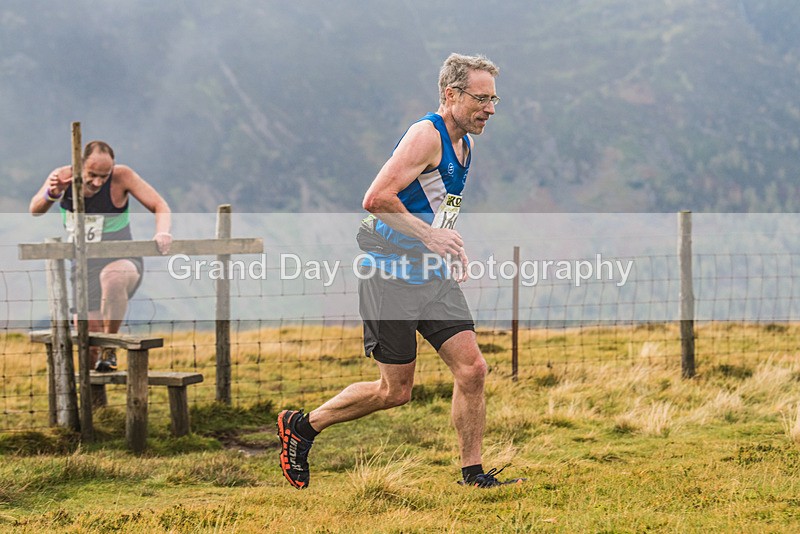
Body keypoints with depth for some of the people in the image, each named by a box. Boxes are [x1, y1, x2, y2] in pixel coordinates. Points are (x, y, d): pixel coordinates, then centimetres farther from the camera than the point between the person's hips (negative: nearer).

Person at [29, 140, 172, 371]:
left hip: (121, 260, -3)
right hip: (84, 267, 3)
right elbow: (35, 210, -7)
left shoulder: (121, 176, -15)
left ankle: (109, 349, -22)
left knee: (112, 276, -42)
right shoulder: (64, 176, -8)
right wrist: (51, 194, -28)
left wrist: (162, 232, -35)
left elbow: (160, 207, -14)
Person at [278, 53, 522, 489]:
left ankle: (473, 474, 7)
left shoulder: (464, 143, 13)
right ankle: (300, 425, 17)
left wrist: (452, 247, 15)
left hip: (434, 274, 8)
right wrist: (429, 234, -22)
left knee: (472, 369, -3)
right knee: (396, 391, -1)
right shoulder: (426, 135, -17)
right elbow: (377, 198, -26)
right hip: (392, 276, -8)